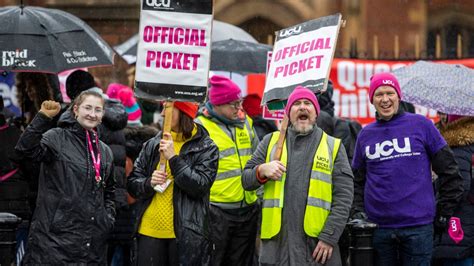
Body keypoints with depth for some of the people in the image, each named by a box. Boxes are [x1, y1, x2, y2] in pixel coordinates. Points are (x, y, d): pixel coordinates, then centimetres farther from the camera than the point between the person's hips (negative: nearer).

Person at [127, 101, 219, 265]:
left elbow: (200, 187, -13)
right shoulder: (153, 144, 10)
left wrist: (173, 158, -17)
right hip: (150, 231, 3)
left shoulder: (206, 148, -1)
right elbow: (133, 184, 10)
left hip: (185, 234, -3)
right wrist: (149, 183, -11)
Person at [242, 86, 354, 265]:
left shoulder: (333, 146, 6)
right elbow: (246, 181, 13)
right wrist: (262, 171, -9)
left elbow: (343, 198, 0)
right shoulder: (271, 141, 12)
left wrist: (329, 237, -9)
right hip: (276, 244, 1)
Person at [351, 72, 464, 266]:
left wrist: (444, 212, 2)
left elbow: (449, 172, 4)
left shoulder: (420, 124, 2)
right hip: (377, 226, 2)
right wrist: (358, 211, 1)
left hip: (418, 225, -2)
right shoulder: (365, 134, 10)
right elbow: (357, 180, 16)